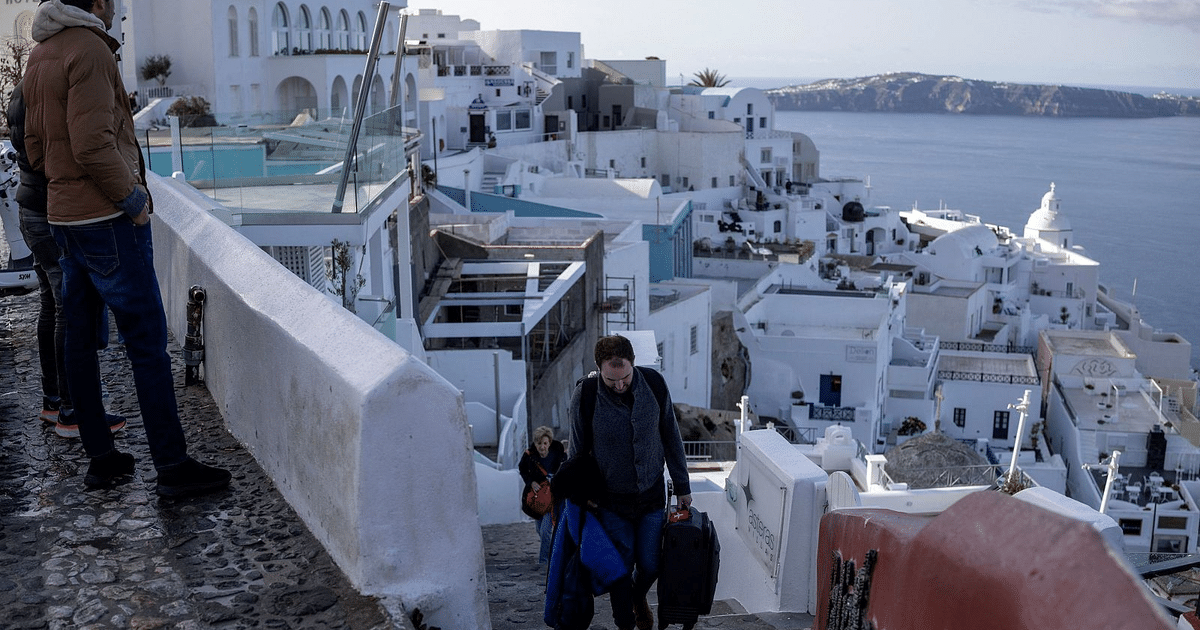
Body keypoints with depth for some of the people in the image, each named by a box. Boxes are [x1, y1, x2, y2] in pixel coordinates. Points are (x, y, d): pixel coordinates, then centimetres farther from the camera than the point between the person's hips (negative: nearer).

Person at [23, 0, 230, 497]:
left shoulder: (39, 56, 15)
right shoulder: (89, 49, -14)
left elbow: (36, 148, 18)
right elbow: (93, 145, -21)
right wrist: (133, 196, -12)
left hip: (63, 218, 10)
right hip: (107, 219, -10)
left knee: (79, 338, 11)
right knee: (147, 343, -6)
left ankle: (100, 458, 21)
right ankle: (173, 466, -2)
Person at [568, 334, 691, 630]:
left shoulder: (654, 383, -14)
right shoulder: (584, 395, -19)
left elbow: (671, 436, 0)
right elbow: (577, 452, -5)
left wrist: (683, 486, 6)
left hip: (652, 495, 2)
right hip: (611, 500, -2)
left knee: (650, 566, 10)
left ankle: (639, 598, 44)